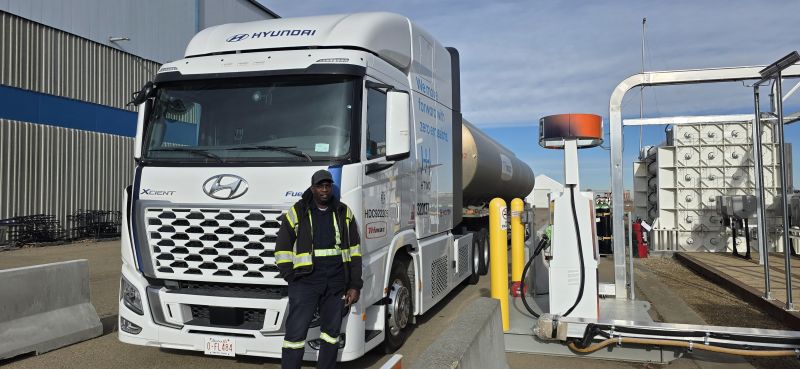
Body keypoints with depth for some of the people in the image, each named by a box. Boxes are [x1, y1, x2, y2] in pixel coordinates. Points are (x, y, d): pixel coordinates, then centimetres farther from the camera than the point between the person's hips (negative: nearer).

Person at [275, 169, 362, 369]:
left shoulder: (344, 213, 8)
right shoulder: (296, 213, 0)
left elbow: (354, 251, 9)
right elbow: (282, 250, 2)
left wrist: (355, 285, 4)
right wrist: (293, 279, -5)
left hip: (336, 283, 3)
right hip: (305, 282, -3)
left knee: (331, 332, 12)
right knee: (296, 332, -5)